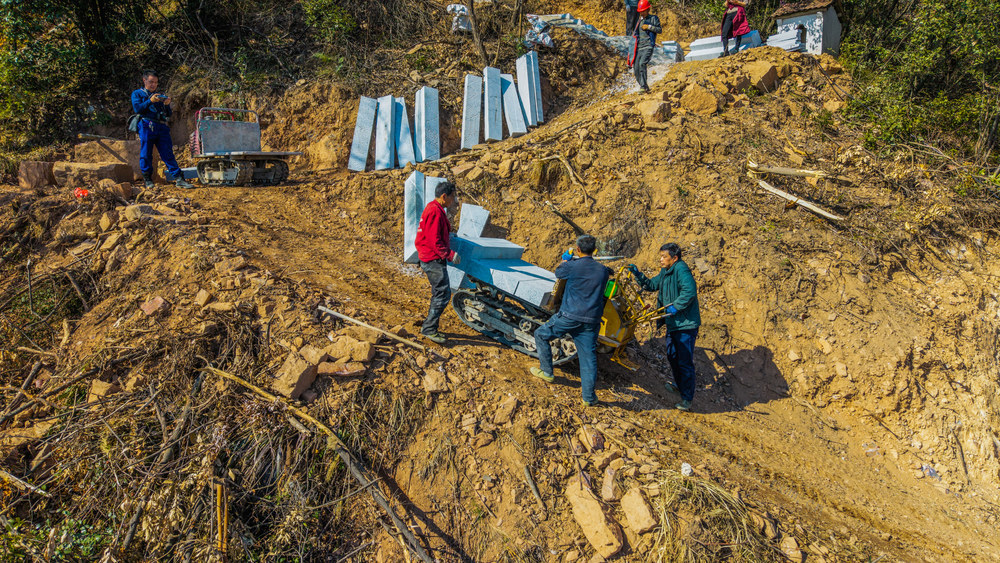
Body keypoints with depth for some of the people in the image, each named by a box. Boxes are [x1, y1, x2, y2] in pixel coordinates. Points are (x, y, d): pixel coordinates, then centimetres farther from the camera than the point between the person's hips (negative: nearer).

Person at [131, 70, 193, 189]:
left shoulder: (160, 96, 26)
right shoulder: (137, 94, 15)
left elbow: (169, 114, 20)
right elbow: (137, 108, -2)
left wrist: (167, 105, 0)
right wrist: (150, 101, -11)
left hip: (162, 127, 3)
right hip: (147, 126, -3)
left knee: (168, 154, -3)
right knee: (146, 155, -1)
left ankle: (179, 179, -11)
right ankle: (147, 180, 8)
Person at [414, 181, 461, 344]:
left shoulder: (436, 209, 16)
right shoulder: (435, 211, -18)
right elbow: (434, 241, -22)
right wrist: (450, 254, -20)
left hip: (434, 259, 11)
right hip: (434, 260, -11)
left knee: (439, 294, 15)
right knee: (443, 293, -9)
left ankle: (430, 327, 22)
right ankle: (429, 329, -3)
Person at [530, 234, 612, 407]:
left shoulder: (573, 266, -9)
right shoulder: (602, 270, 4)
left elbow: (558, 272, 12)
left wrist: (565, 260, 34)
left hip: (570, 316, -4)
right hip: (591, 321, 4)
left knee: (541, 335, 17)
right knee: (588, 356, 8)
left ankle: (546, 372, 24)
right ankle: (589, 396, 8)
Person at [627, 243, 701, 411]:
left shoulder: (681, 270, -20)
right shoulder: (665, 272, 11)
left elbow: (689, 291, -33)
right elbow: (652, 285, 17)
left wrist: (676, 306, -30)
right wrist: (638, 275, 4)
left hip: (686, 324, -10)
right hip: (673, 323, 10)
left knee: (685, 362, -7)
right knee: (672, 356, 24)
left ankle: (687, 398, 0)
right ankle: (679, 385, 44)